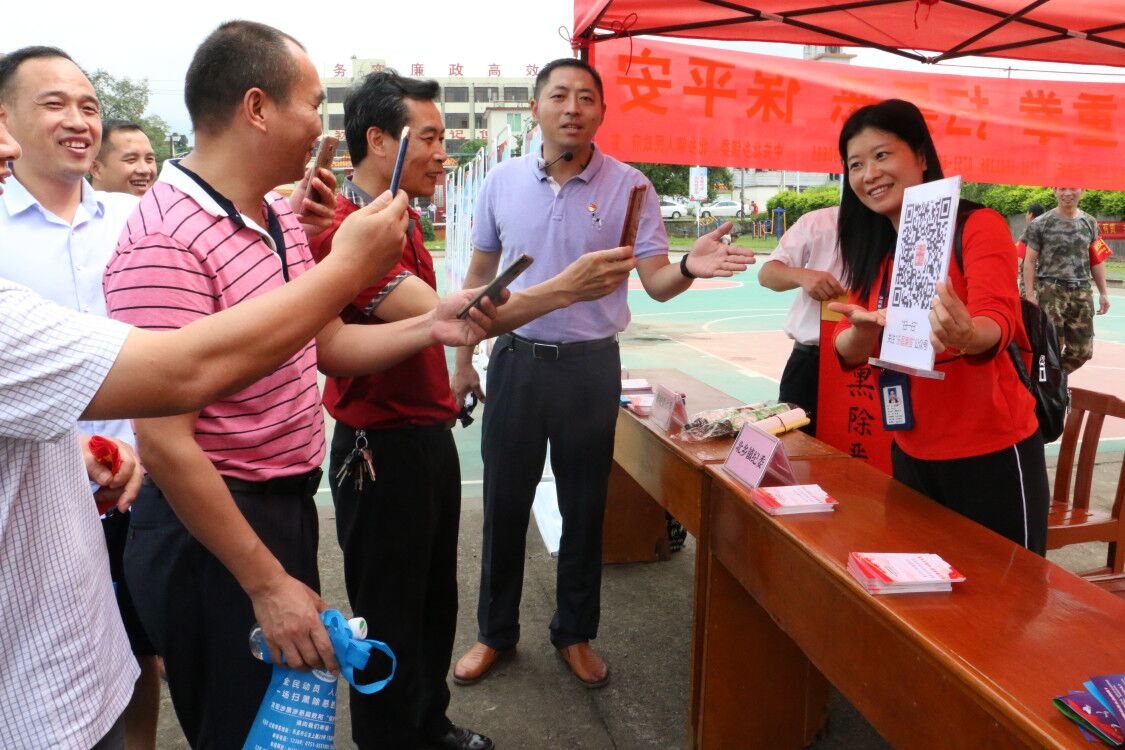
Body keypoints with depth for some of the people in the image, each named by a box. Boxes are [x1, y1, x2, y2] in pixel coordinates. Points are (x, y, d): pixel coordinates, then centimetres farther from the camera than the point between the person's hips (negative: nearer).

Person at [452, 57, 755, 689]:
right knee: (505, 503, 11)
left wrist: (690, 268, -32)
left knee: (585, 507, 10)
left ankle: (576, 633, 31)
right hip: (516, 357, 2)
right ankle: (496, 631, 30)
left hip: (591, 365, -1)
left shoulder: (629, 186, -5)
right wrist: (463, 358, 9)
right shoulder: (503, 181, 0)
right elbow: (480, 275, 9)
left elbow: (656, 283, -9)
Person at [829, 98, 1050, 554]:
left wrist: (967, 336, -48)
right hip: (911, 455, 6)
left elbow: (997, 323, -26)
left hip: (991, 454, -5)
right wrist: (865, 329, -26)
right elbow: (846, 351, -3)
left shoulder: (978, 226, -12)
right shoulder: (873, 249, 5)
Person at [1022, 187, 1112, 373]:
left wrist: (1103, 293, 12)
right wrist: (1030, 294, -9)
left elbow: (1096, 260, 16)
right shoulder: (1041, 224, -1)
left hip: (1082, 292, 4)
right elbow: (1030, 261, -2)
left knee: (1083, 351, 6)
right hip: (1050, 291, -4)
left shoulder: (1089, 223, 11)